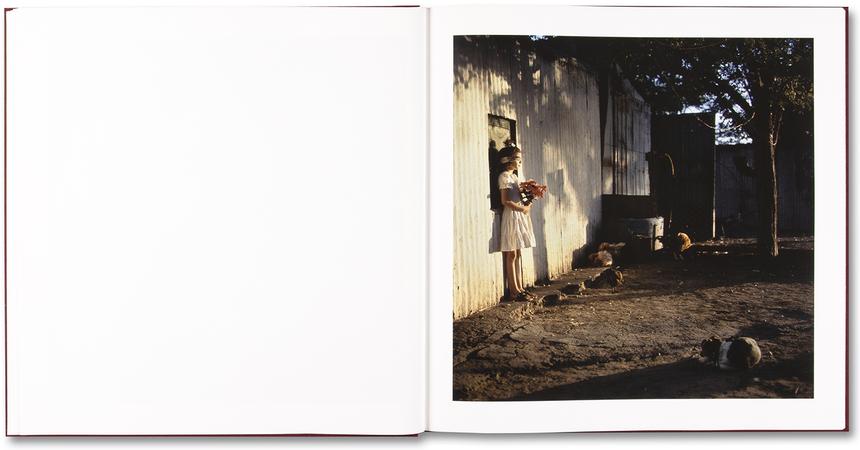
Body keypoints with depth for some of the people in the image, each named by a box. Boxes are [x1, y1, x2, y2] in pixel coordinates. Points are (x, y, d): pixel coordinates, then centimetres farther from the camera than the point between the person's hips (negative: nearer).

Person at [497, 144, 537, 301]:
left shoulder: (514, 176, 17)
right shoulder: (504, 176, -11)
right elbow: (505, 201, -17)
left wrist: (527, 203, 3)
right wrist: (522, 208, -13)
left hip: (519, 215, 9)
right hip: (511, 215, -9)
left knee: (517, 254, 10)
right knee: (511, 254, -6)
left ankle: (519, 288, 14)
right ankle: (513, 291, -3)